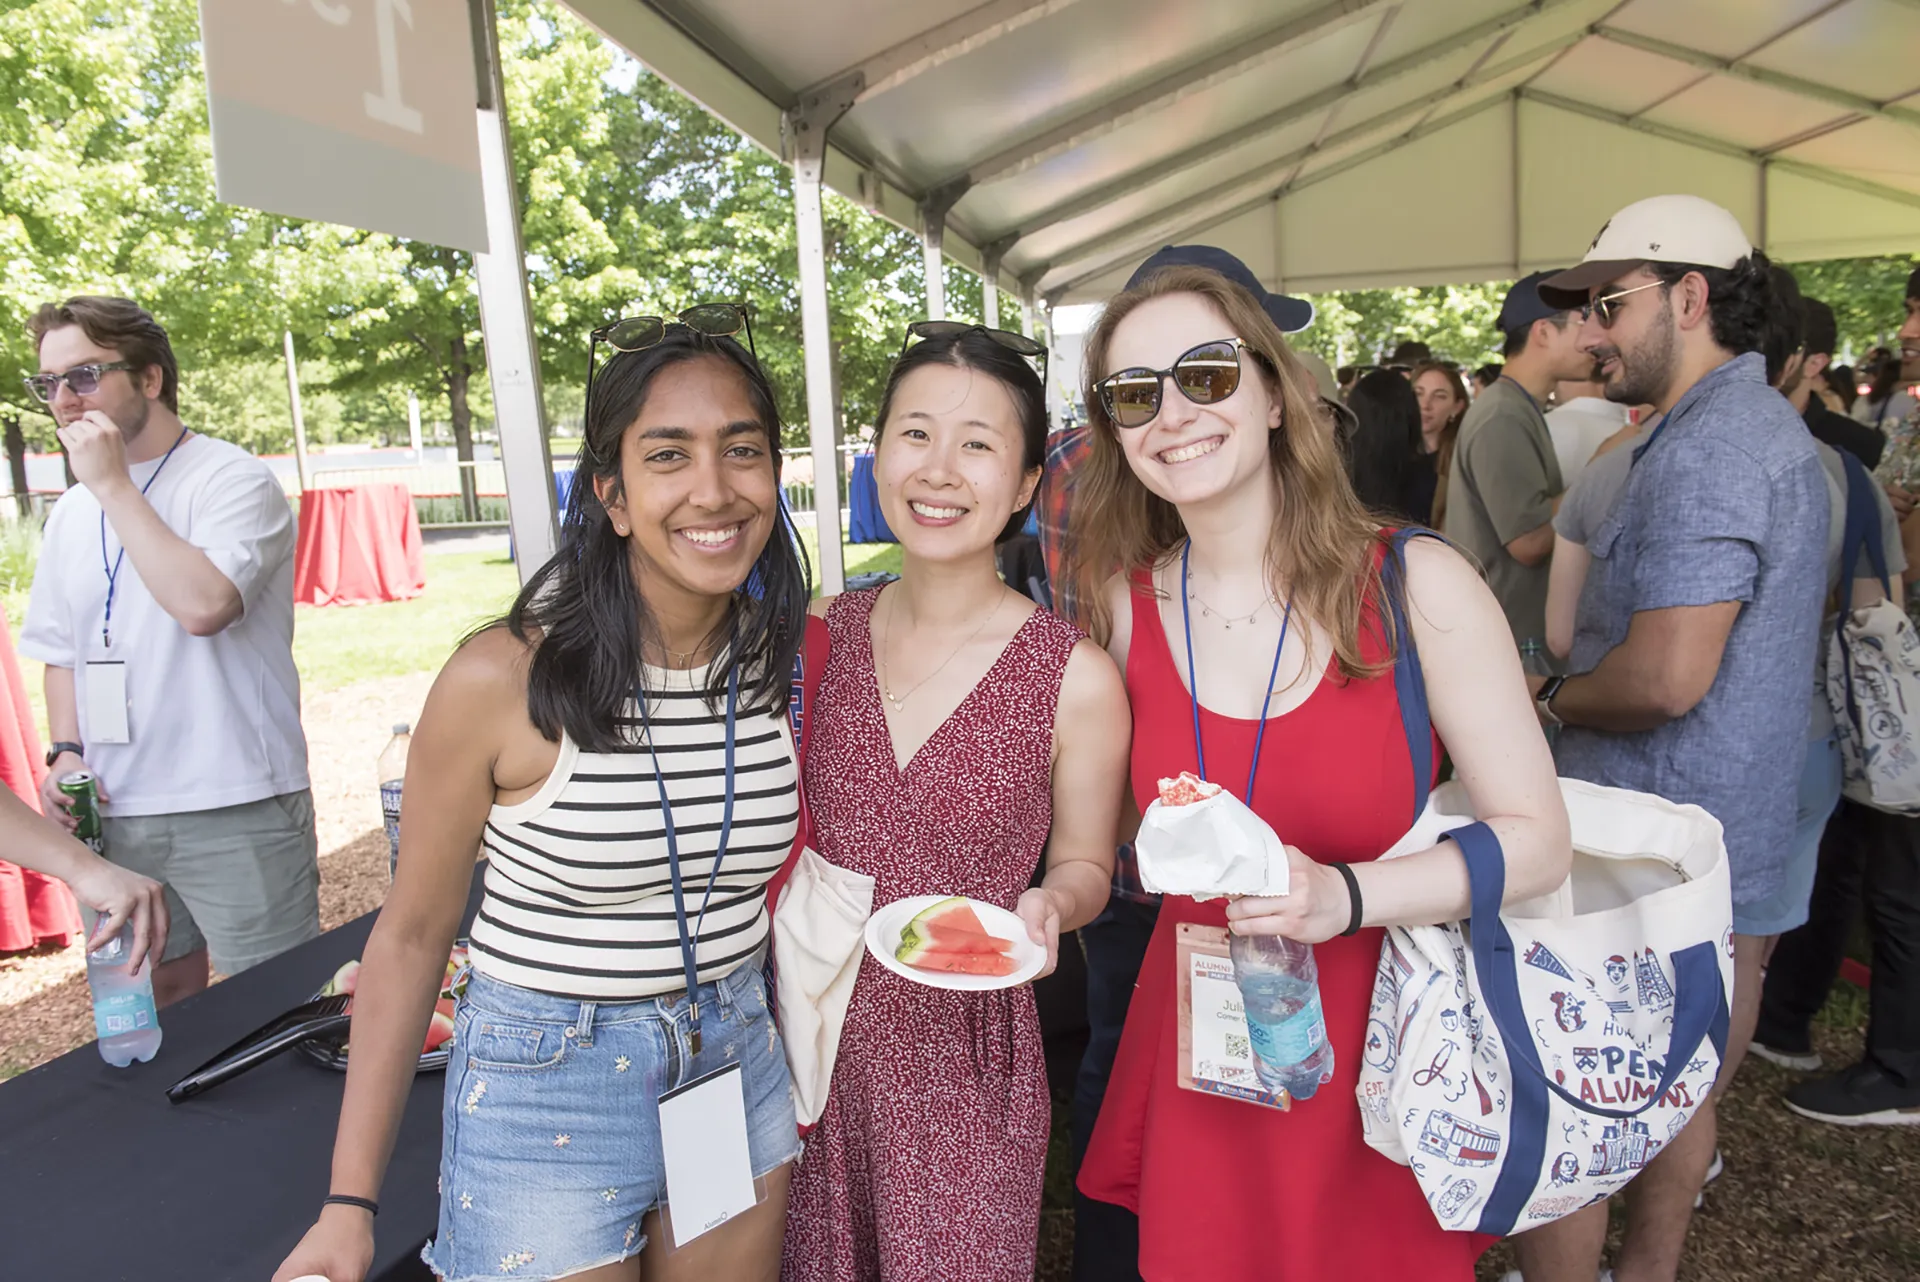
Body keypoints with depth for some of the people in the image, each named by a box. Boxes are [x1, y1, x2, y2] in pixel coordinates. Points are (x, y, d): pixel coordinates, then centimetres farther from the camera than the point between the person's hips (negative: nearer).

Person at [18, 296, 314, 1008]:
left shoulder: (235, 481, -9)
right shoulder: (72, 510, 13)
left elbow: (202, 604, -26)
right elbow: (62, 650, 21)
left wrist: (114, 483, -17)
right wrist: (67, 751, 5)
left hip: (236, 812, -6)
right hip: (114, 812, 7)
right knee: (156, 999, 18)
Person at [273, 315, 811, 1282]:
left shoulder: (787, 661, -8)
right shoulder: (502, 680, -19)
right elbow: (412, 932, -8)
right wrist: (350, 1202, -7)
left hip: (736, 1058, 4)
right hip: (543, 1085, -4)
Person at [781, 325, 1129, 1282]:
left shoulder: (1076, 681, -14)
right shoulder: (817, 637, -4)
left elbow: (1083, 864, 0)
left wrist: (1048, 907, -21)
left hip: (964, 1050, -3)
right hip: (809, 1036, 3)